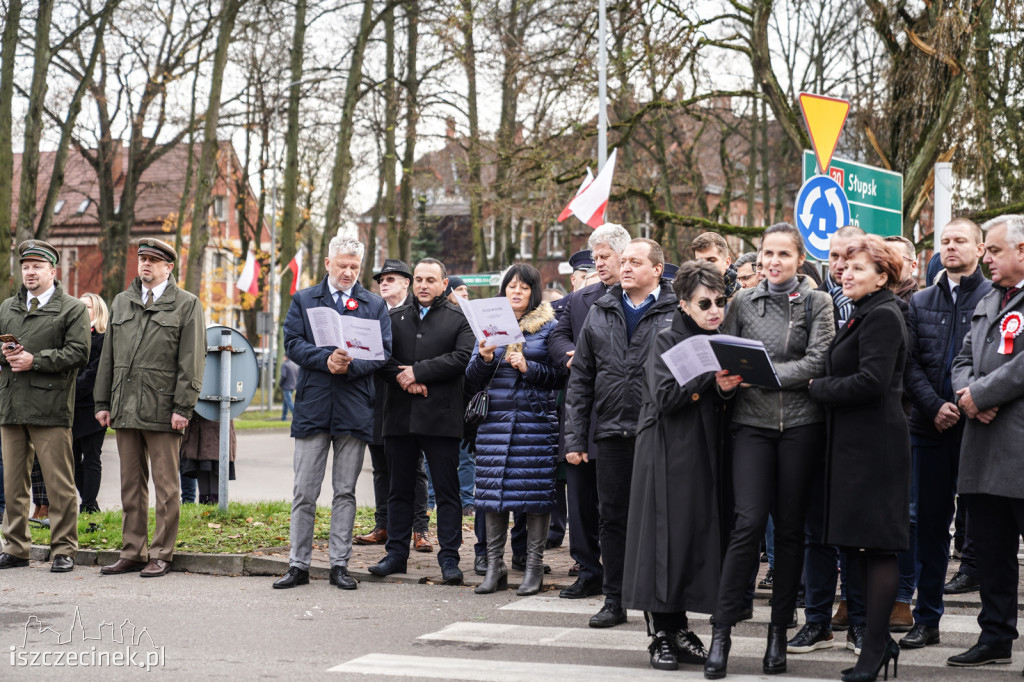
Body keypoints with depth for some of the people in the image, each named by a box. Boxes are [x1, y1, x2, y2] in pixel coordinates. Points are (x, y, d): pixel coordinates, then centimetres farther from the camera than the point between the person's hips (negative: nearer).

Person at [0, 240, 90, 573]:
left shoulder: (73, 309, 2)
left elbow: (78, 352, -8)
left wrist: (35, 360, -14)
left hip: (50, 407, -5)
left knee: (59, 484, -4)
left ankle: (63, 549, 3)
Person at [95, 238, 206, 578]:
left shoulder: (186, 304, 1)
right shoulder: (121, 302, 16)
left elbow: (192, 361, -5)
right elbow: (108, 356, 17)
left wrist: (183, 407, -11)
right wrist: (102, 402, 11)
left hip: (162, 410, -5)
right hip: (126, 409, 5)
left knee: (166, 486, 0)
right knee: (131, 485, 10)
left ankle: (161, 554, 6)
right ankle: (132, 552, 16)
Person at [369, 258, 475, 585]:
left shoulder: (459, 319, 5)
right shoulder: (395, 318, 15)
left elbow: (462, 357, -10)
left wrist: (418, 371, -12)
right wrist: (403, 379, -12)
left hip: (441, 416, -3)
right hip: (399, 415, 3)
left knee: (447, 490, -1)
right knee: (399, 489, 9)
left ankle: (449, 558, 3)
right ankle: (396, 554, 16)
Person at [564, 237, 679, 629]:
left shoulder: (677, 314, -1)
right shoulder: (601, 314, 11)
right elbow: (581, 380, 11)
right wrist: (574, 438, 5)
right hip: (611, 433, 4)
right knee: (612, 518, 8)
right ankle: (614, 601, 18)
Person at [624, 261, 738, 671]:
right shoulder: (668, 341, -5)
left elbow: (720, 406, 13)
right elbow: (665, 397, -17)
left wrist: (726, 387, -8)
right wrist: (708, 374, -22)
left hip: (704, 453, 6)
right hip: (669, 454, -6)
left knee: (698, 536, 5)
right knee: (667, 536, -4)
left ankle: (678, 630, 13)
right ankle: (661, 636, 2)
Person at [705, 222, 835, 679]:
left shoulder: (817, 303, 5)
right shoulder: (742, 303, 11)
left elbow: (817, 362, -6)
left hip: (801, 423, 0)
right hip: (752, 421, 0)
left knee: (790, 528, 4)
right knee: (748, 523, -11)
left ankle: (779, 633, 14)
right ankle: (721, 633, -7)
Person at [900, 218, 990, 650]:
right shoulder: (921, 302, 12)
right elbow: (910, 362, 6)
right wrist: (934, 405, -8)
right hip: (930, 426, 4)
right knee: (931, 522, 8)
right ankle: (926, 619, 15)